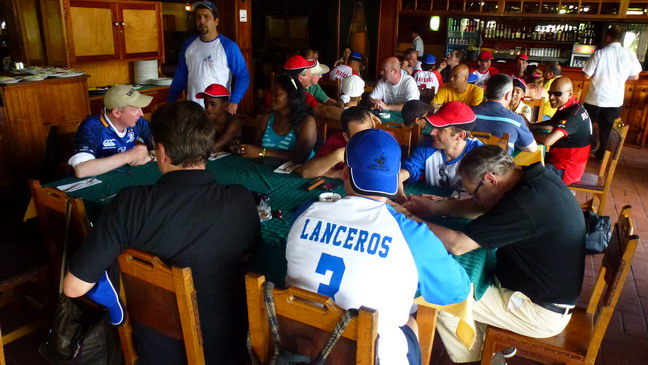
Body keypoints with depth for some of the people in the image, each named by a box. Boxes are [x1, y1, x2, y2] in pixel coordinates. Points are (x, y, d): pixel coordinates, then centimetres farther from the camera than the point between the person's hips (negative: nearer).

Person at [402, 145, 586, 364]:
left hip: (541, 310, -9)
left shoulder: (525, 203, -33)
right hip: (551, 291, 9)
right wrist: (435, 208, -1)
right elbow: (485, 209, 9)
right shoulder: (535, 178, -5)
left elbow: (457, 244, -29)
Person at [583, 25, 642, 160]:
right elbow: (635, 76, 5)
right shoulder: (630, 55, -3)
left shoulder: (599, 53, -11)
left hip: (595, 98, -3)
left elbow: (587, 75, -9)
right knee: (606, 129, 14)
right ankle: (601, 154, 23)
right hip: (615, 100, 3)